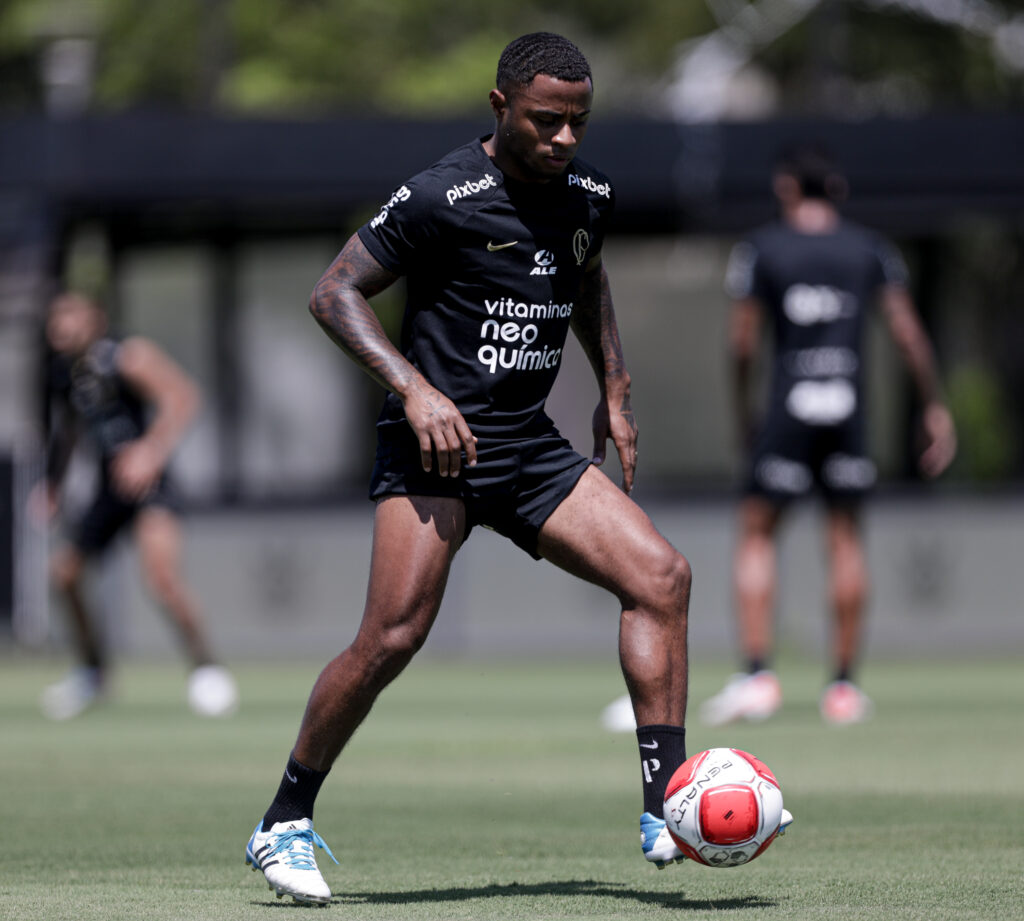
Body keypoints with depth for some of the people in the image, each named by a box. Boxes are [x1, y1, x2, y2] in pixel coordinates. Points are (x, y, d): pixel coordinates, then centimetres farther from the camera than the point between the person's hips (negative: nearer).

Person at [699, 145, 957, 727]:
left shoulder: (760, 249, 2)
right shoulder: (870, 250, 7)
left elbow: (742, 343, 1)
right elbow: (908, 333, 3)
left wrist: (744, 412, 13)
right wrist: (936, 407, 9)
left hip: (788, 412, -2)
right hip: (849, 407, 2)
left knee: (757, 534, 8)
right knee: (846, 537, 10)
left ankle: (758, 674, -5)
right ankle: (844, 685, 9)